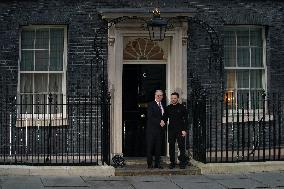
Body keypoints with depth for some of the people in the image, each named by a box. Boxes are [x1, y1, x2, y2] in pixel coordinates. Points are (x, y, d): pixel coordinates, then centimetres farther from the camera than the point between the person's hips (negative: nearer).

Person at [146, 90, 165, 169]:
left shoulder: (162, 105, 17)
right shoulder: (151, 104, -3)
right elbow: (150, 117, -12)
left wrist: (163, 121, 0)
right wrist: (159, 122, -15)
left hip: (159, 129, 6)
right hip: (151, 129, -6)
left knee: (158, 147, 6)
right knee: (150, 147, -3)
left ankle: (157, 163, 10)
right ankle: (150, 164, 1)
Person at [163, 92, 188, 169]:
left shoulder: (182, 107, 3)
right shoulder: (168, 108, 12)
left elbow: (185, 119, 0)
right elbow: (165, 118, 16)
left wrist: (184, 130, -8)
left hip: (180, 130, -3)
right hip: (171, 130, 3)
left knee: (181, 146, -5)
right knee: (171, 147, 3)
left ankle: (182, 163, 1)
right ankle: (172, 162, 10)